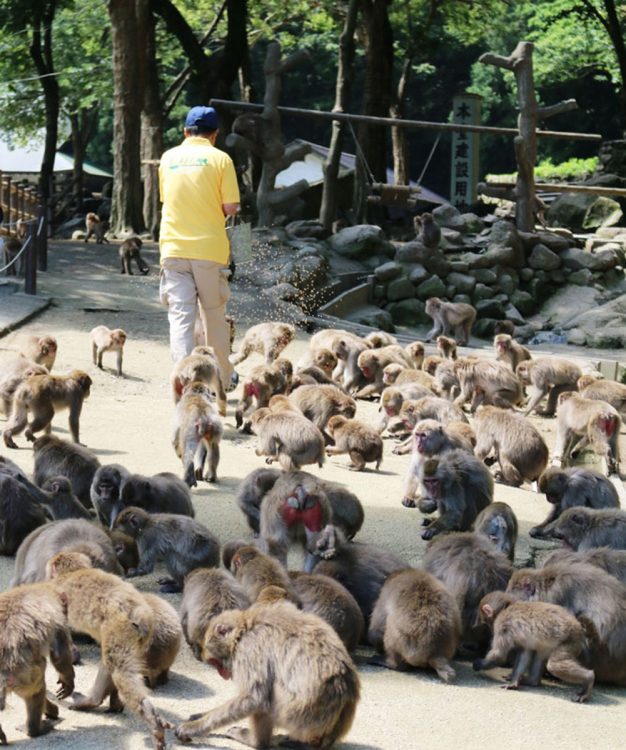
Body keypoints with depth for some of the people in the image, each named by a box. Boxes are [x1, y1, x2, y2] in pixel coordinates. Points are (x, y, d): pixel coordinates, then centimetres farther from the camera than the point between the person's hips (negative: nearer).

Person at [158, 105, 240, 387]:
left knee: (180, 316, -3)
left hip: (173, 247, 2)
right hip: (209, 247, -2)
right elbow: (230, 208, -5)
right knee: (215, 316, 13)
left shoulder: (168, 158, 9)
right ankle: (223, 379, 27)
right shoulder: (219, 158, -2)